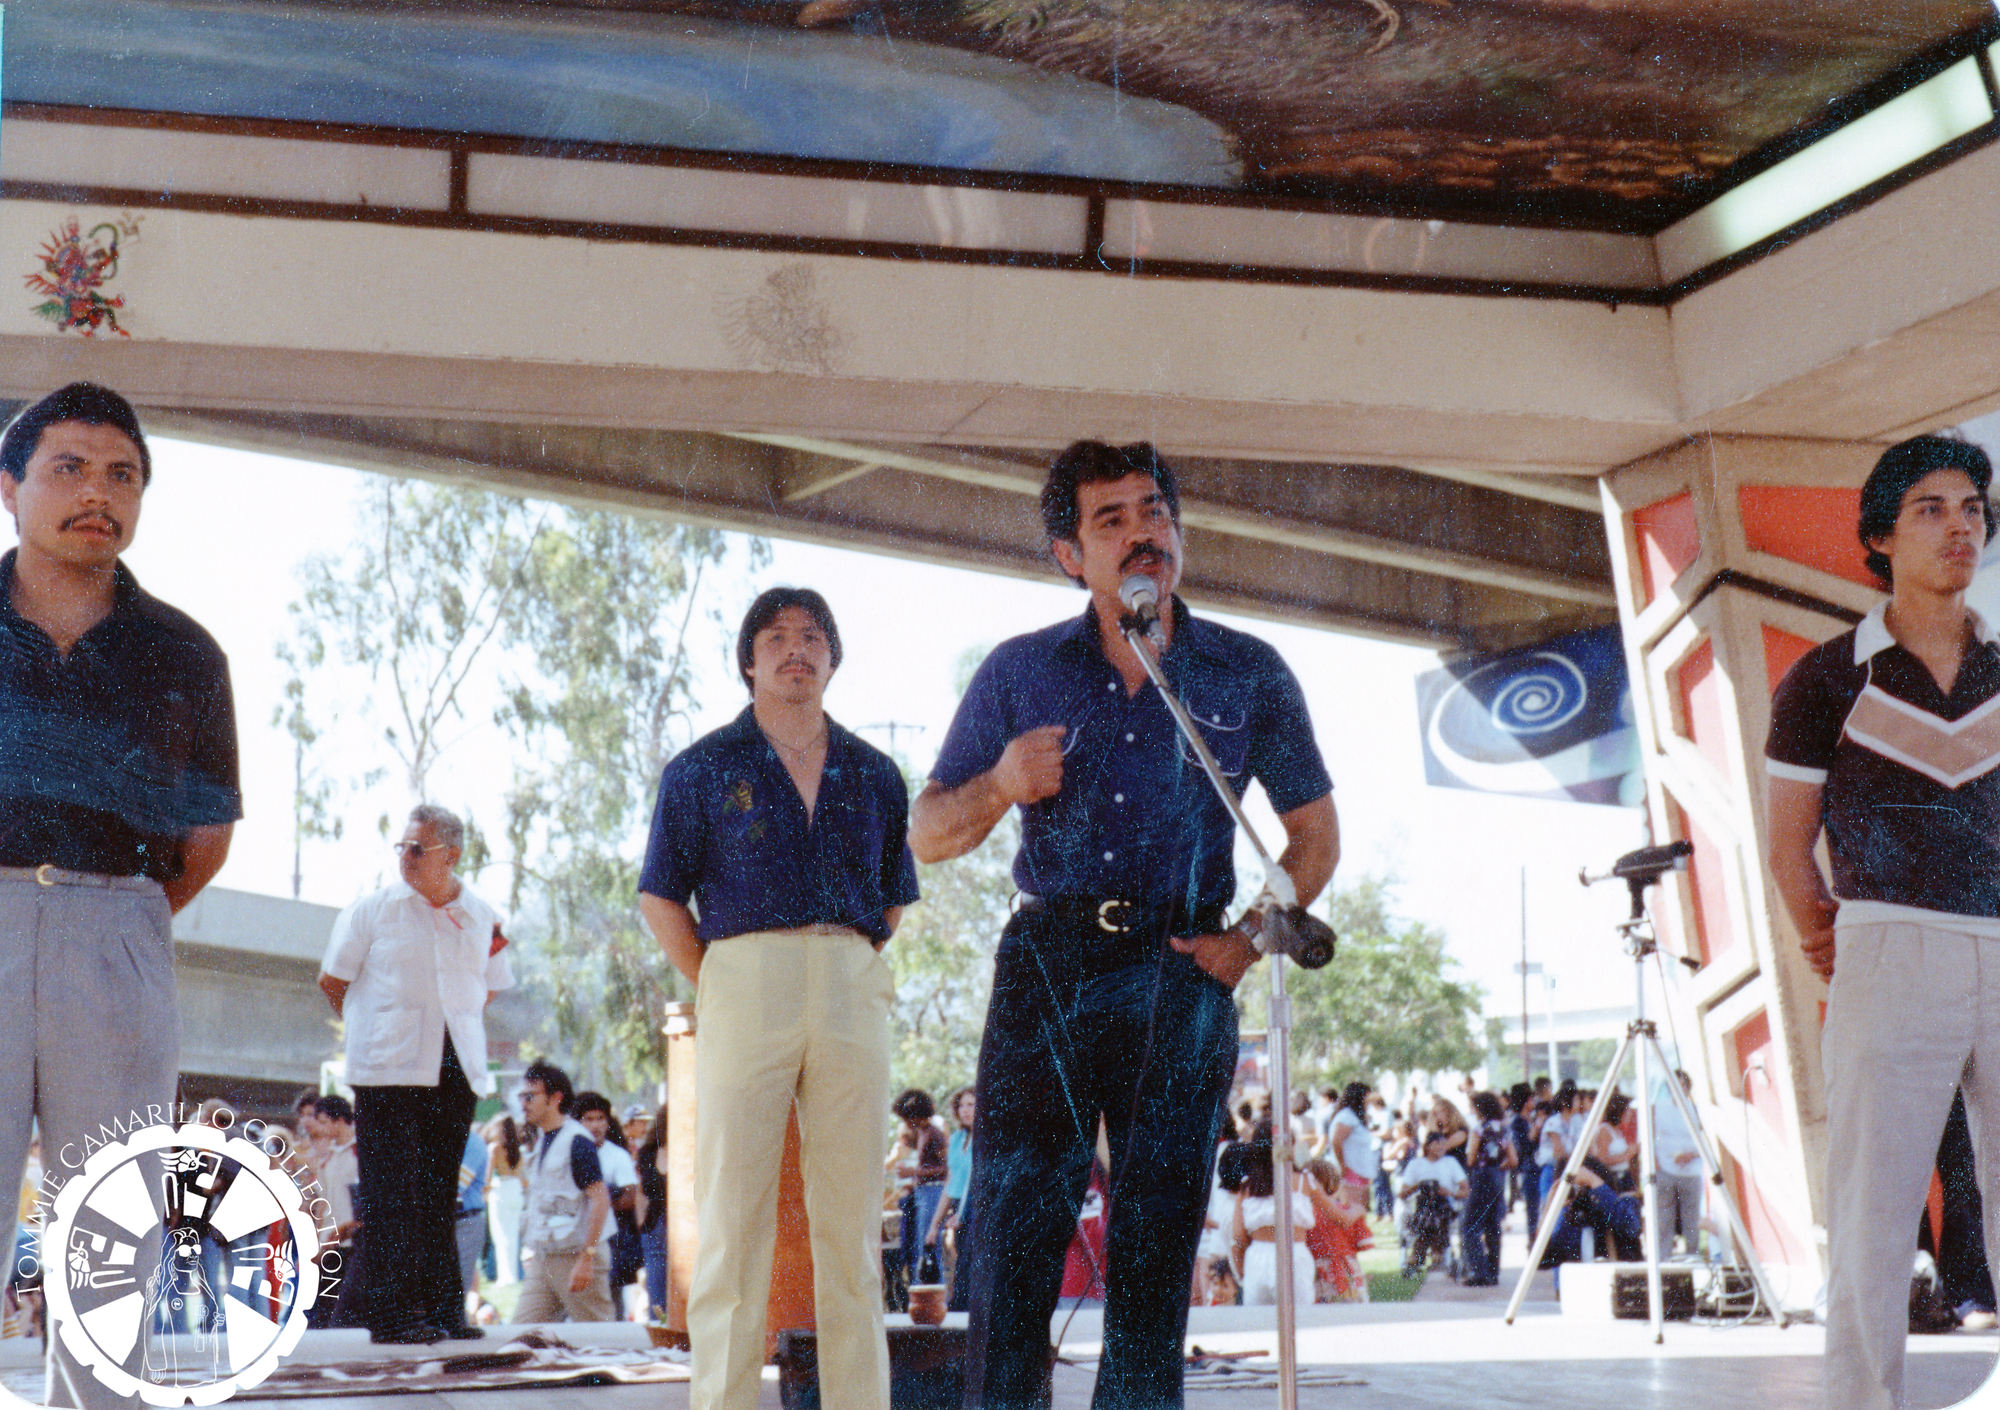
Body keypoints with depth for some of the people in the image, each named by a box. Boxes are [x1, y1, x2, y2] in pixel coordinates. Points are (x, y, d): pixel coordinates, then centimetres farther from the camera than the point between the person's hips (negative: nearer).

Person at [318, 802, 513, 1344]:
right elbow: (332, 981, 7)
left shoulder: (482, 918, 9)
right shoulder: (372, 909, 0)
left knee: (441, 1195, 7)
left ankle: (443, 1309, 12)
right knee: (393, 1194, -6)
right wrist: (383, 1031, 8)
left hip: (456, 1074, 3)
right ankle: (394, 1313, -3)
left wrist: (455, 1031, 12)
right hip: (388, 1073, -3)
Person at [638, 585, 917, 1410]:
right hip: (744, 979, -2)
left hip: (854, 993, 3)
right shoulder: (704, 768, 8)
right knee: (732, 1211, -4)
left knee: (853, 1214, 4)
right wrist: (717, 993, 0)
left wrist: (851, 977, 9)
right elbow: (661, 897, 5)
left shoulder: (874, 775, 16)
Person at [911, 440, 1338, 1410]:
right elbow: (927, 833, 11)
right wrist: (999, 788, -10)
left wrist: (1252, 939, 2)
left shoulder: (1249, 675, 8)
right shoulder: (1019, 672, 8)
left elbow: (1315, 833, 16)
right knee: (1013, 1231, -5)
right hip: (1044, 965, 0)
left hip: (1177, 971, 0)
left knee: (1154, 1243, 1)